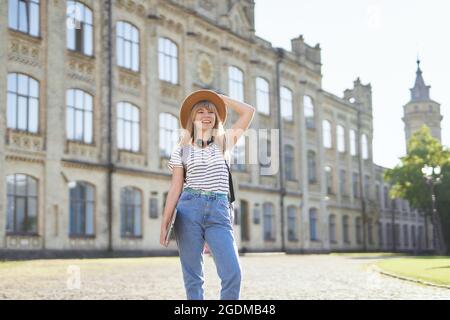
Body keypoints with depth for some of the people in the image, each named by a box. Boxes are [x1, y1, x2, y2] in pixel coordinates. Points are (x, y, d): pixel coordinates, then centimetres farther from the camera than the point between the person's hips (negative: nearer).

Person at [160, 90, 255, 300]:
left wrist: (221, 98, 19)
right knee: (192, 277, 0)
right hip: (189, 210, -1)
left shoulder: (224, 143, 15)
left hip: (219, 212, 1)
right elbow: (175, 189, 6)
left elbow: (249, 111, 13)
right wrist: (165, 223, -1)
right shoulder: (182, 150, 10)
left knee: (233, 273, -14)